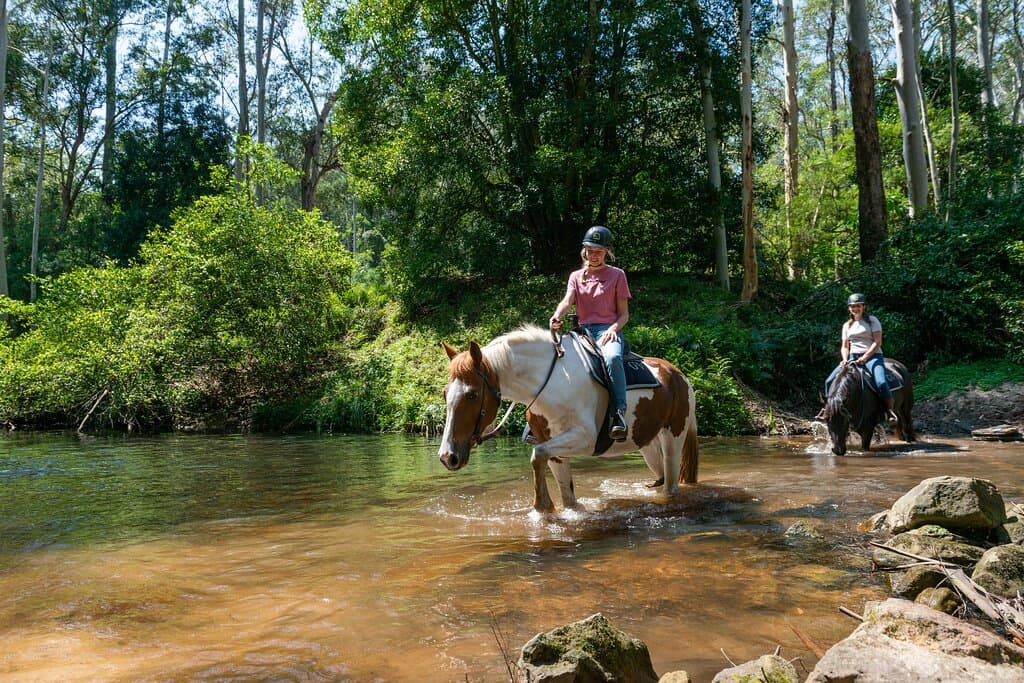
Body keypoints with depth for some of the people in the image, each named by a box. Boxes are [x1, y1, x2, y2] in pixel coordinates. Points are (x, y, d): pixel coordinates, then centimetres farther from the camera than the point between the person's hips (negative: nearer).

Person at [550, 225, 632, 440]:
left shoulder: (617, 275, 12)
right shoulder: (576, 276, 18)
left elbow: (624, 313, 9)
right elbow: (567, 301, -3)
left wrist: (613, 329, -14)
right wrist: (556, 317, -26)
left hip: (608, 330, -3)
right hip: (583, 331, 3)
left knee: (612, 357, -38)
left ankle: (620, 414, -38)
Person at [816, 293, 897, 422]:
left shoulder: (872, 320, 3)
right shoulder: (847, 325, 16)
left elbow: (877, 342, -7)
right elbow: (844, 346, 15)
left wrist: (864, 358, -19)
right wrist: (845, 359, -6)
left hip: (872, 356, -4)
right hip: (853, 358, 4)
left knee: (881, 382, -32)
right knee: (830, 380, -10)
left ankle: (890, 410, -20)